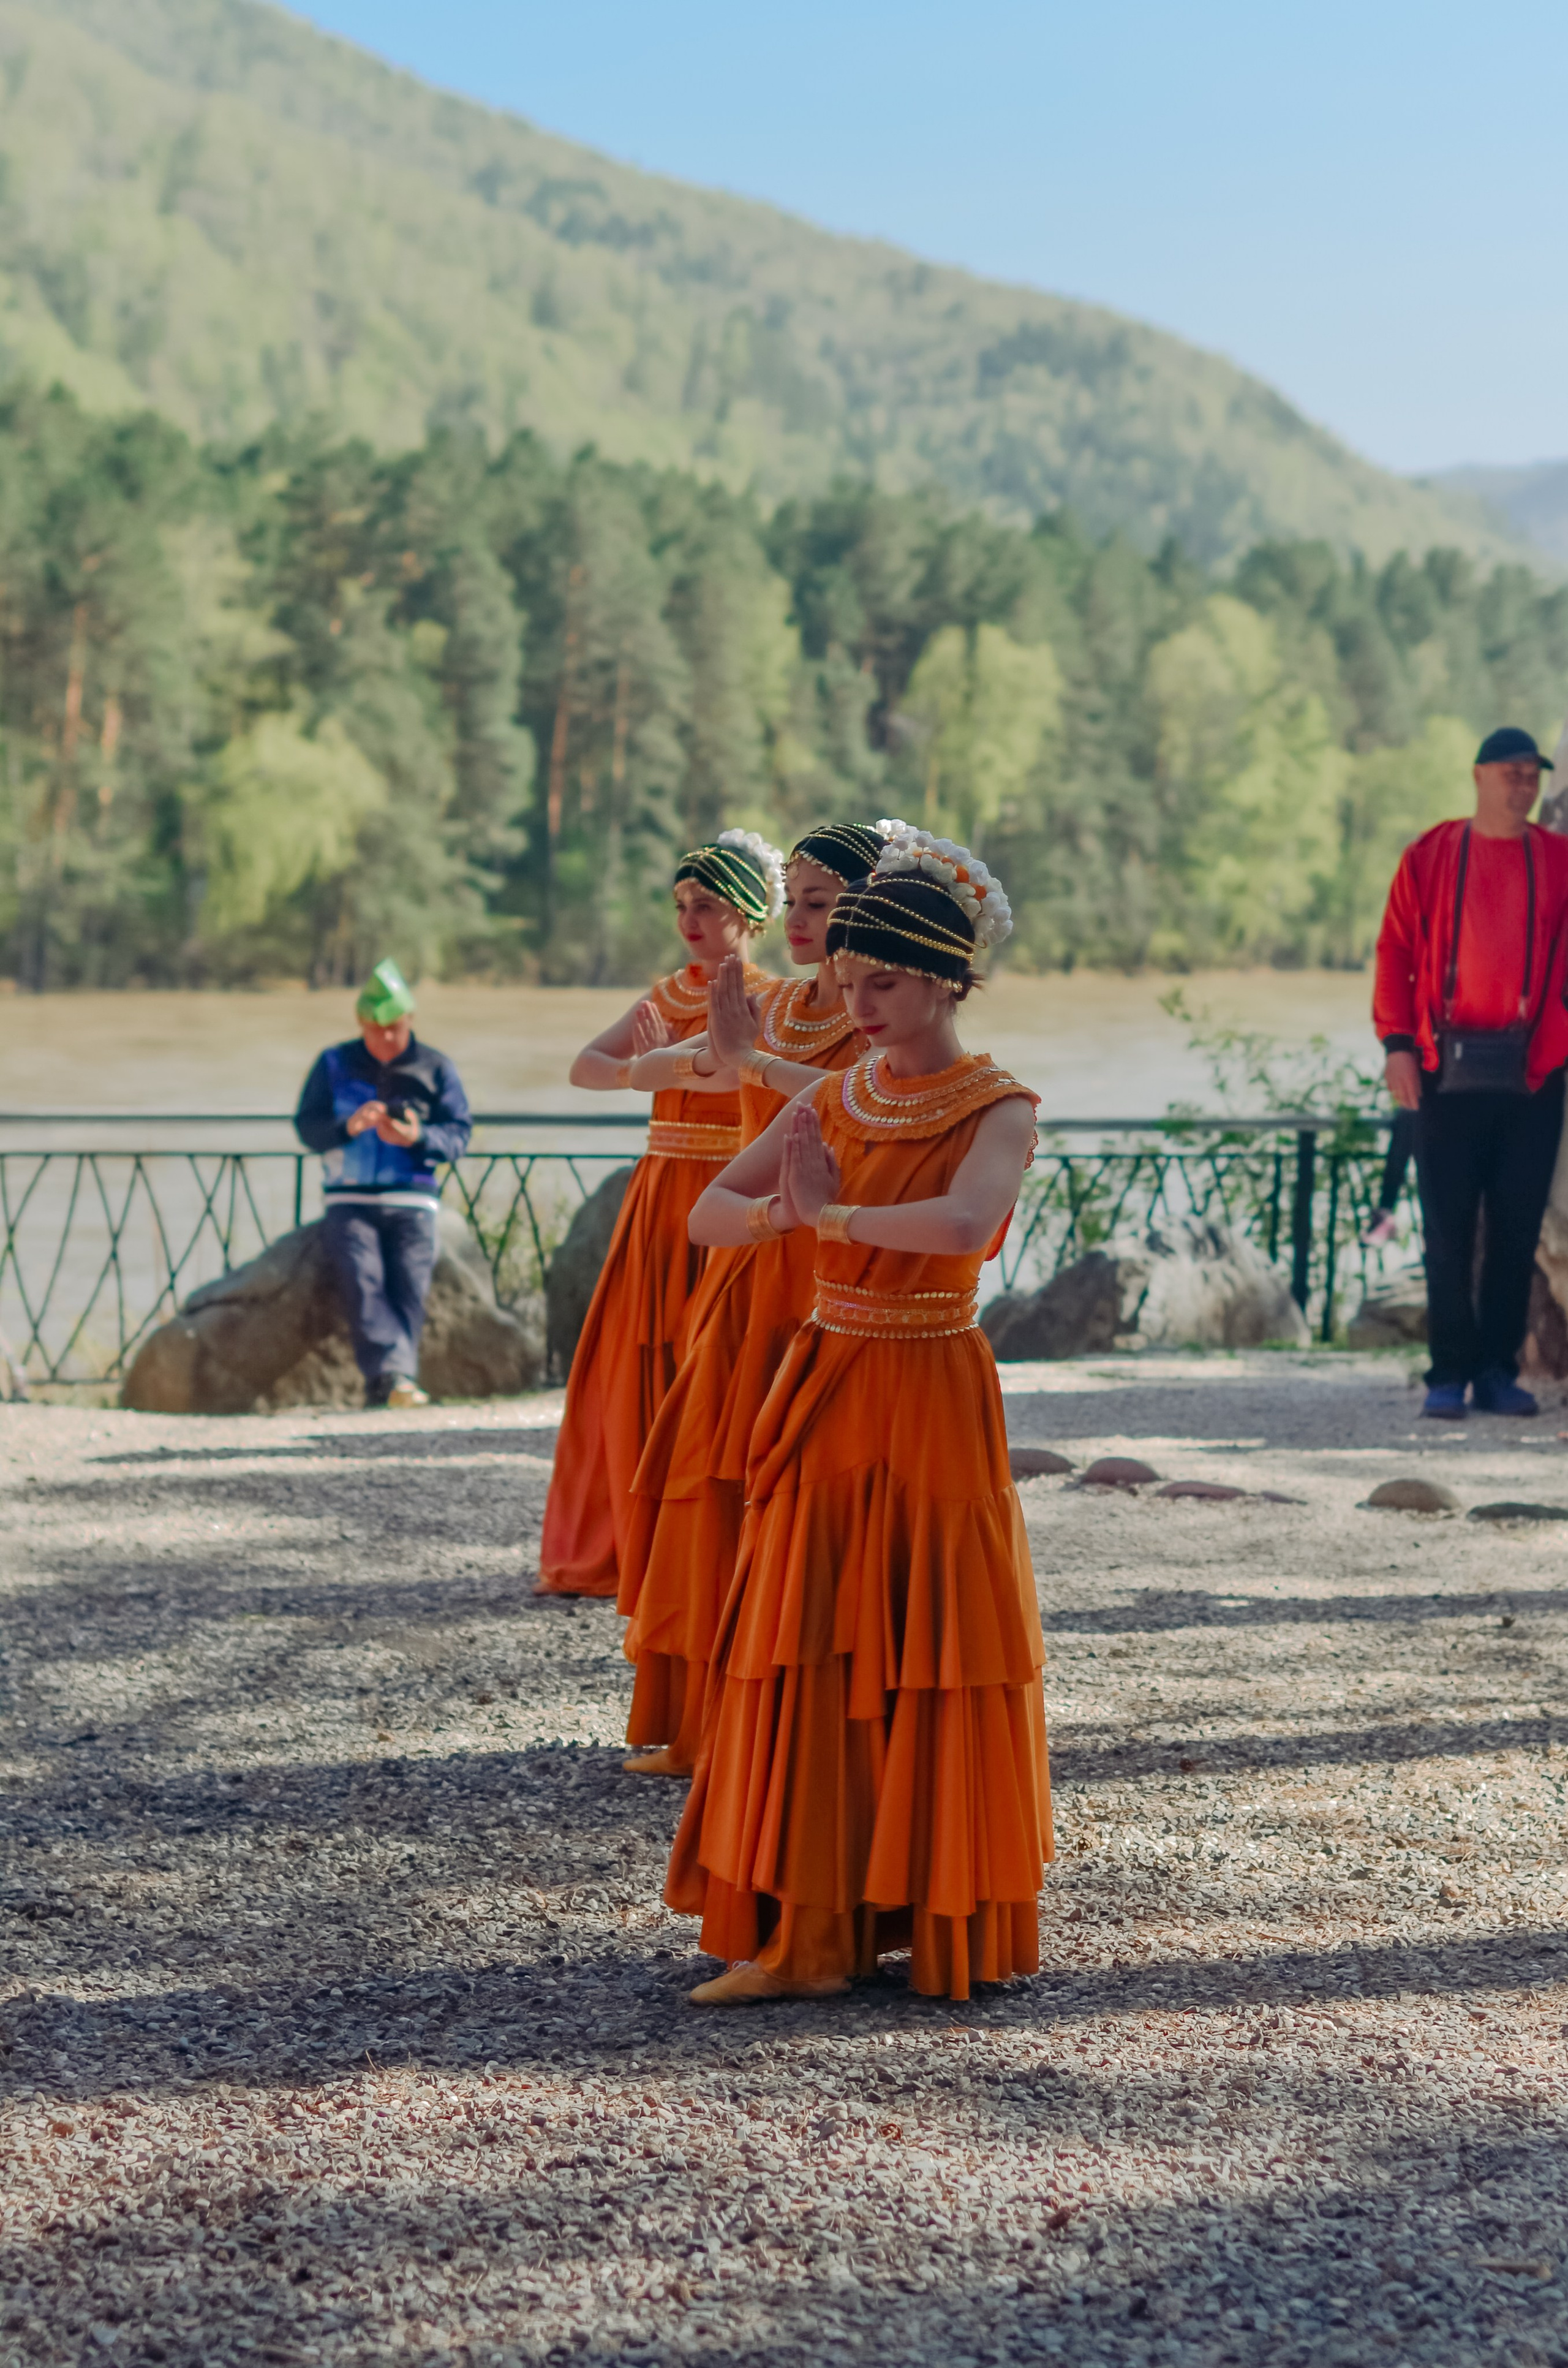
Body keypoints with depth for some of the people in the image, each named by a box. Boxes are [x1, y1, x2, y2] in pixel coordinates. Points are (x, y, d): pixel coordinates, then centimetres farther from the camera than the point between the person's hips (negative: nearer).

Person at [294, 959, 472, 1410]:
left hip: (411, 1201, 1)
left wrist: (418, 1137, -16)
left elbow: (459, 1135, 4)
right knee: (363, 1282, -23)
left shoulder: (435, 1068, 12)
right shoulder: (334, 1064, 12)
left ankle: (386, 1385, -22)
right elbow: (307, 1127, 4)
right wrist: (348, 1126, -16)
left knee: (409, 1287, -17)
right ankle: (394, 1373, -34)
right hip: (350, 1199, 0)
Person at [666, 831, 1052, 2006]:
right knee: (805, 1657, 2)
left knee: (928, 1657, -1)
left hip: (931, 1401, -5)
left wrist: (829, 1213, -19)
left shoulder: (999, 1111, -9)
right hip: (823, 1393, 5)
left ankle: (943, 1927, 9)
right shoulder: (834, 1100, 7)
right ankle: (806, 1934, 6)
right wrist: (785, 1210, -18)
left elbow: (964, 1225, -30)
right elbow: (709, 1214, 3)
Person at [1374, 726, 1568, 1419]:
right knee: (1447, 1231, 0)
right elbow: (1396, 951, 3)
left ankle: (1498, 1371, 12)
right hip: (1448, 1071, -1)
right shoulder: (1429, 857, 5)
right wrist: (1397, 1042, -6)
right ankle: (1449, 1374, 6)